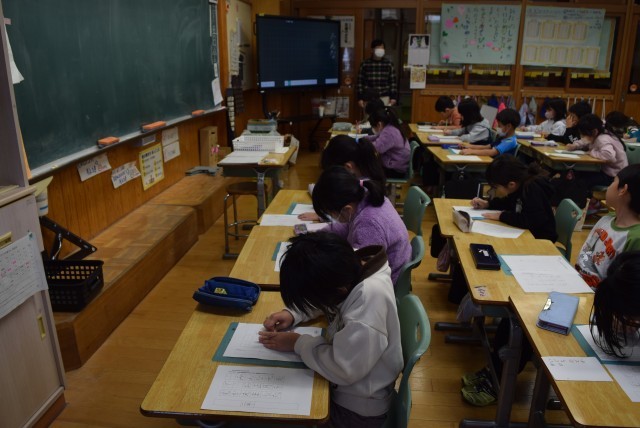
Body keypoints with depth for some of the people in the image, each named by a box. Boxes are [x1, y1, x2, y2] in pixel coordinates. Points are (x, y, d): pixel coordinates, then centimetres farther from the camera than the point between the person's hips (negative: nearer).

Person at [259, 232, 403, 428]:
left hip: (357, 407, -7)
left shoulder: (369, 298, -37)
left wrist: (297, 343, -19)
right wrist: (292, 313, -8)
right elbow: (324, 300, 7)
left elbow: (343, 369, -32)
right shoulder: (351, 264, -13)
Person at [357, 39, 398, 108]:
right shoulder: (365, 64, 1)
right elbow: (360, 82, 1)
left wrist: (393, 97, -2)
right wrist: (360, 98, -4)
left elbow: (393, 81, 5)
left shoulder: (389, 64, 5)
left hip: (385, 99, 1)